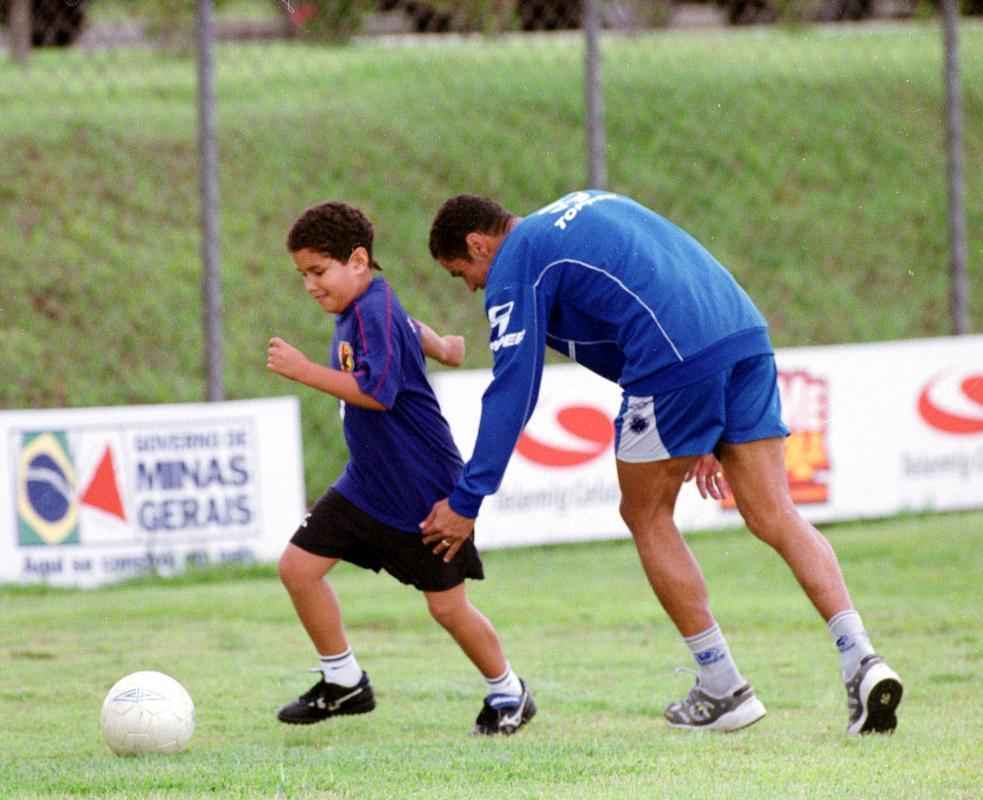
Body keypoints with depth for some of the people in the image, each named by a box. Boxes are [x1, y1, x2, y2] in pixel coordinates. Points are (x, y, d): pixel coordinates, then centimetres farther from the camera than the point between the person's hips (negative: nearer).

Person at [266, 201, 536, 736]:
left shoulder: (375, 314, -22)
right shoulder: (358, 309, 6)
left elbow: (377, 391, -35)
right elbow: (408, 328, 28)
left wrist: (303, 370, -34)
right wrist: (440, 347, 47)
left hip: (423, 490, -9)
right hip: (368, 484, 9)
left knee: (447, 606, 0)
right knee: (299, 565, 0)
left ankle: (507, 692, 21)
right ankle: (344, 682, 11)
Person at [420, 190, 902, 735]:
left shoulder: (514, 266, 6)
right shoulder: (590, 207, 31)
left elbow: (511, 392, 0)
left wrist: (466, 501, 5)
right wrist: (704, 435, 32)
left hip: (674, 360, -7)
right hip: (745, 333, 7)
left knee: (645, 516, 12)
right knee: (774, 516, 5)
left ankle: (722, 689, 12)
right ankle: (860, 659, -12)